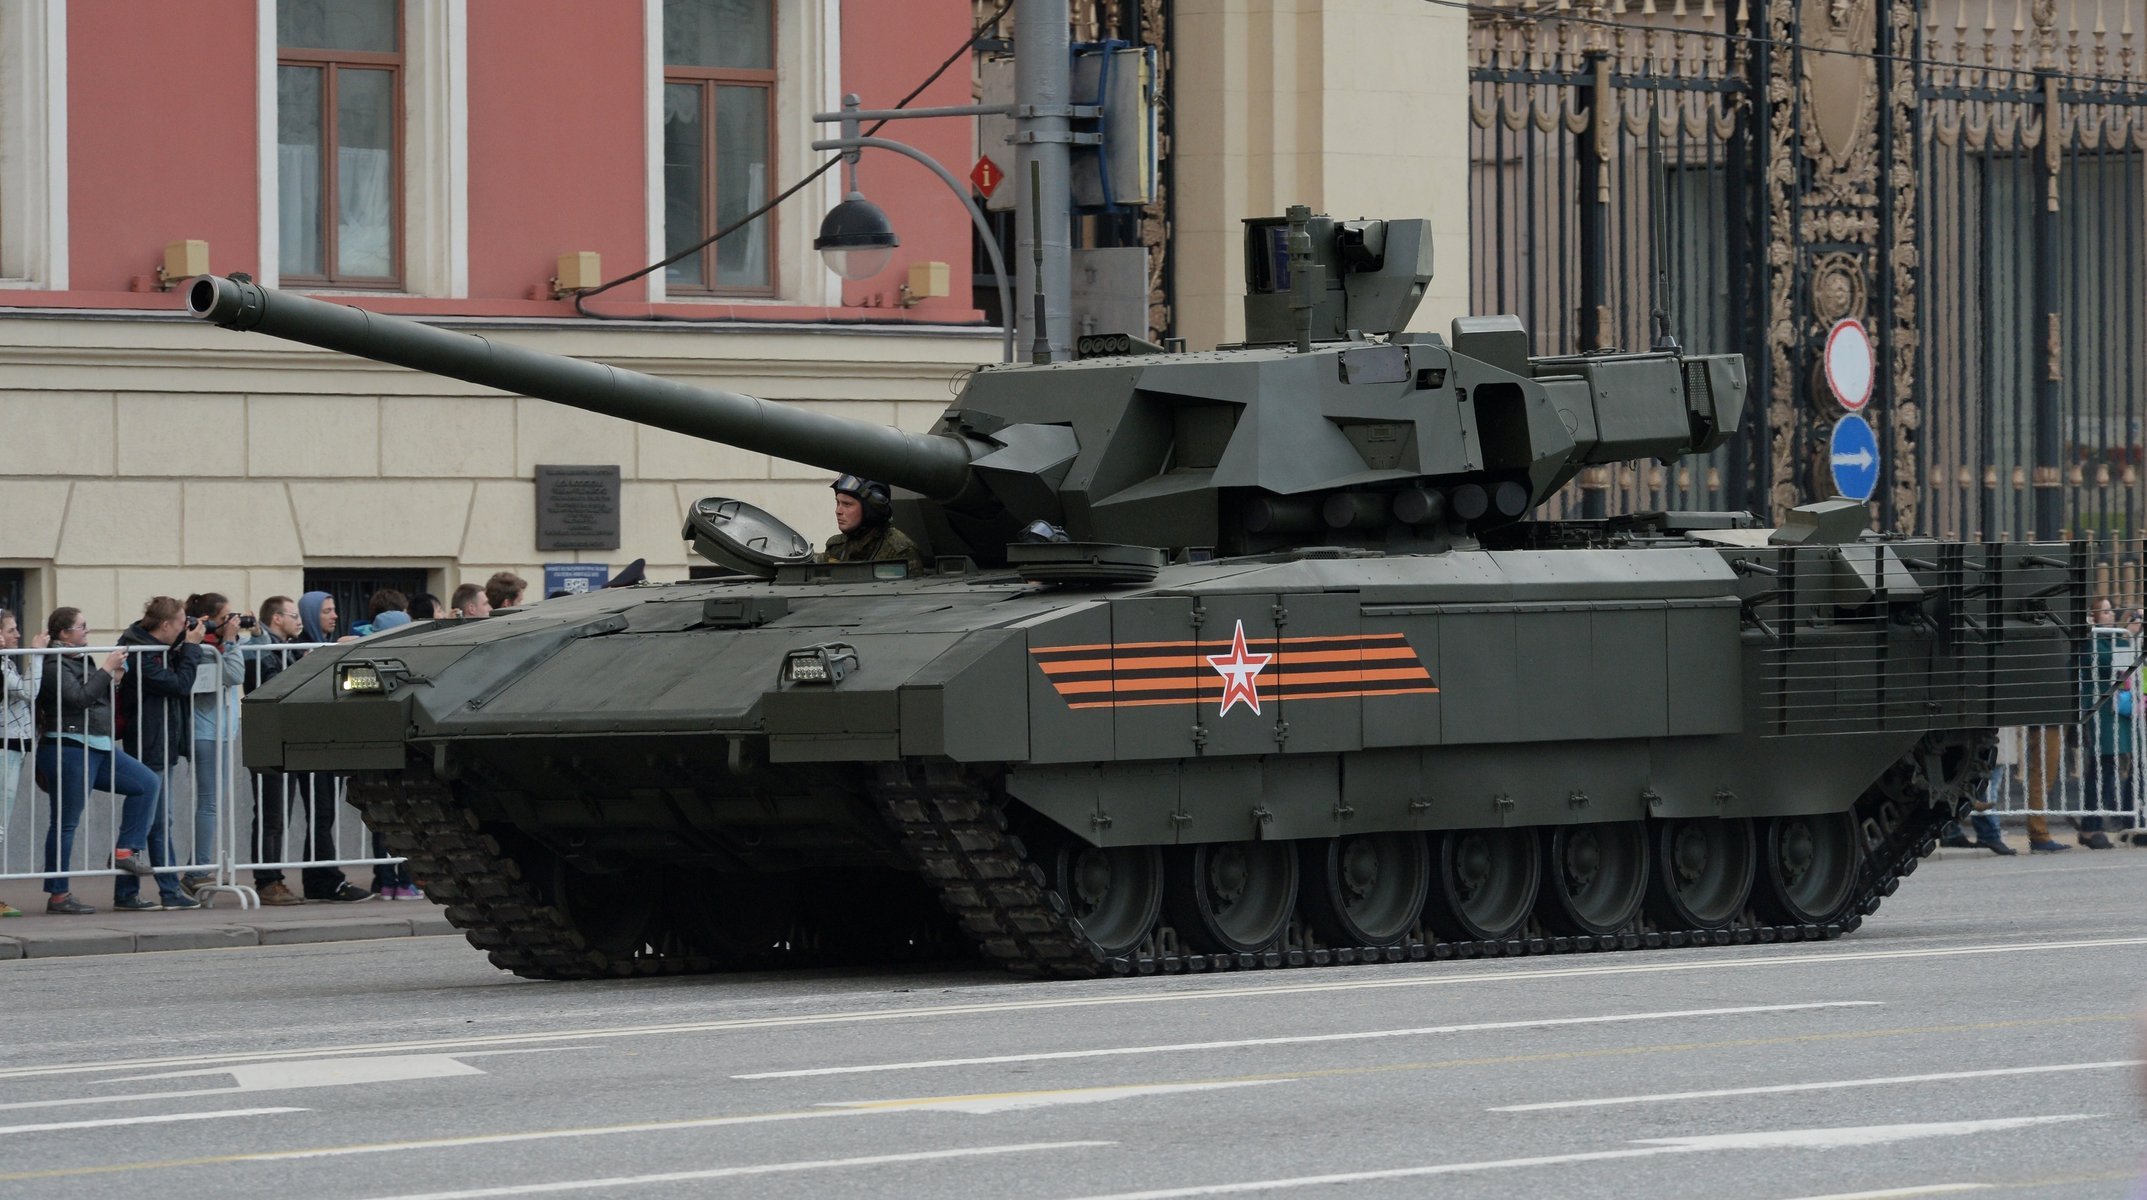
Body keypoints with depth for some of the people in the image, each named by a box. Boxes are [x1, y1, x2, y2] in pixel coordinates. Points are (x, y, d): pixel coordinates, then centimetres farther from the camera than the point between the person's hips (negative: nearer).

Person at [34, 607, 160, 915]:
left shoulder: (81, 660, 17)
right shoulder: (54, 665, -12)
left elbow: (100, 702, 24)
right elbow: (78, 698, -24)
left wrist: (115, 680, 7)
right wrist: (106, 670, -17)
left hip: (99, 748, 9)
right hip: (68, 748, -9)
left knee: (146, 782, 3)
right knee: (66, 822, -5)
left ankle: (126, 850, 5)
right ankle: (58, 895, 0)